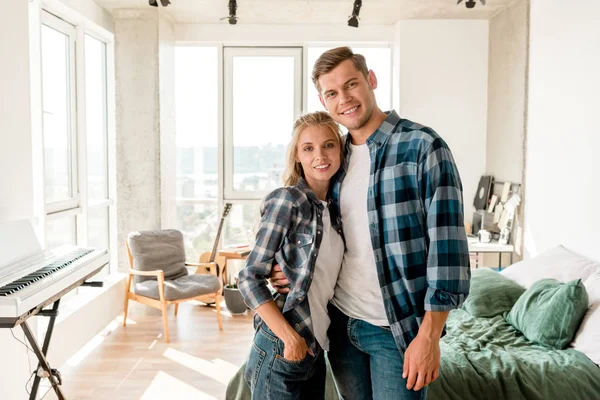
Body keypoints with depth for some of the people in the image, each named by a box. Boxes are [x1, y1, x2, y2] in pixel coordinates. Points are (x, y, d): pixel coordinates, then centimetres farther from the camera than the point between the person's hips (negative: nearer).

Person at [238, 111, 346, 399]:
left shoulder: (333, 208, 7)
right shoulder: (287, 200, -13)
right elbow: (250, 278, -15)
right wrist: (290, 338, -18)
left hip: (316, 349, 6)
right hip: (281, 351, -6)